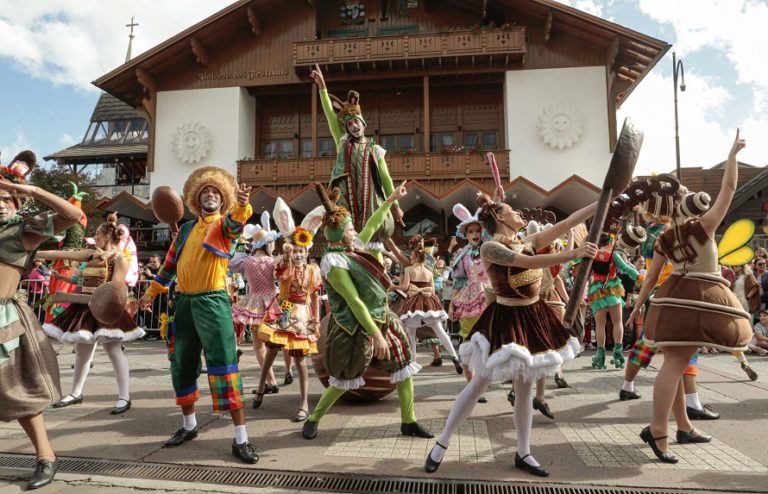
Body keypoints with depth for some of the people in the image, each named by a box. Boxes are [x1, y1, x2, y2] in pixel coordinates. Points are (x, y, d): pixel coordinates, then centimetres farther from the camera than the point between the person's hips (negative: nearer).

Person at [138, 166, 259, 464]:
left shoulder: (224, 225, 1)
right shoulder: (186, 229, 17)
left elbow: (236, 223, -25)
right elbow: (170, 265, 25)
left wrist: (242, 205, -46)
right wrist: (151, 293, 28)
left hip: (213, 302, -6)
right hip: (184, 303, 6)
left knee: (224, 367, -9)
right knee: (182, 366, 14)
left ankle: (241, 439, -4)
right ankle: (189, 425, 34)